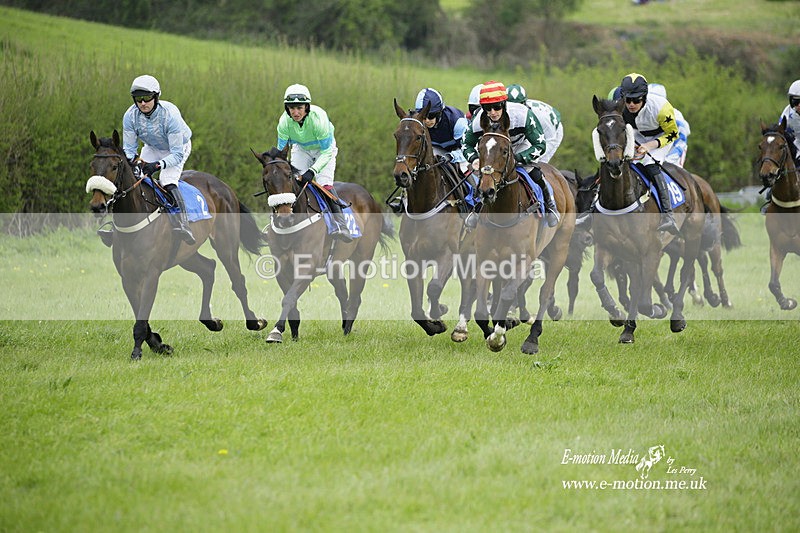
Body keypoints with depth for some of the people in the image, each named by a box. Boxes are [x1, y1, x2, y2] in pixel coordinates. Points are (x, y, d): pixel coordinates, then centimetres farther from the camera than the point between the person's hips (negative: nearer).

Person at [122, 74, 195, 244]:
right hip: (152, 148, 5)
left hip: (179, 147, -5)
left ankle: (182, 224, -36)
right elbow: (128, 148, -14)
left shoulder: (170, 114, -36)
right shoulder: (130, 116, -24)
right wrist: (129, 160, -37)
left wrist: (158, 165, -49)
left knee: (168, 181, -29)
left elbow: (177, 154, -33)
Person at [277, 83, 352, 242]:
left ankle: (341, 224, -28)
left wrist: (312, 170, -43)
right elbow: (281, 150, -15)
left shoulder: (319, 118, -37)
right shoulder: (284, 121, -27)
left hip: (324, 148, -4)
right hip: (301, 149, 4)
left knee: (324, 182, -23)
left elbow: (327, 152, -32)